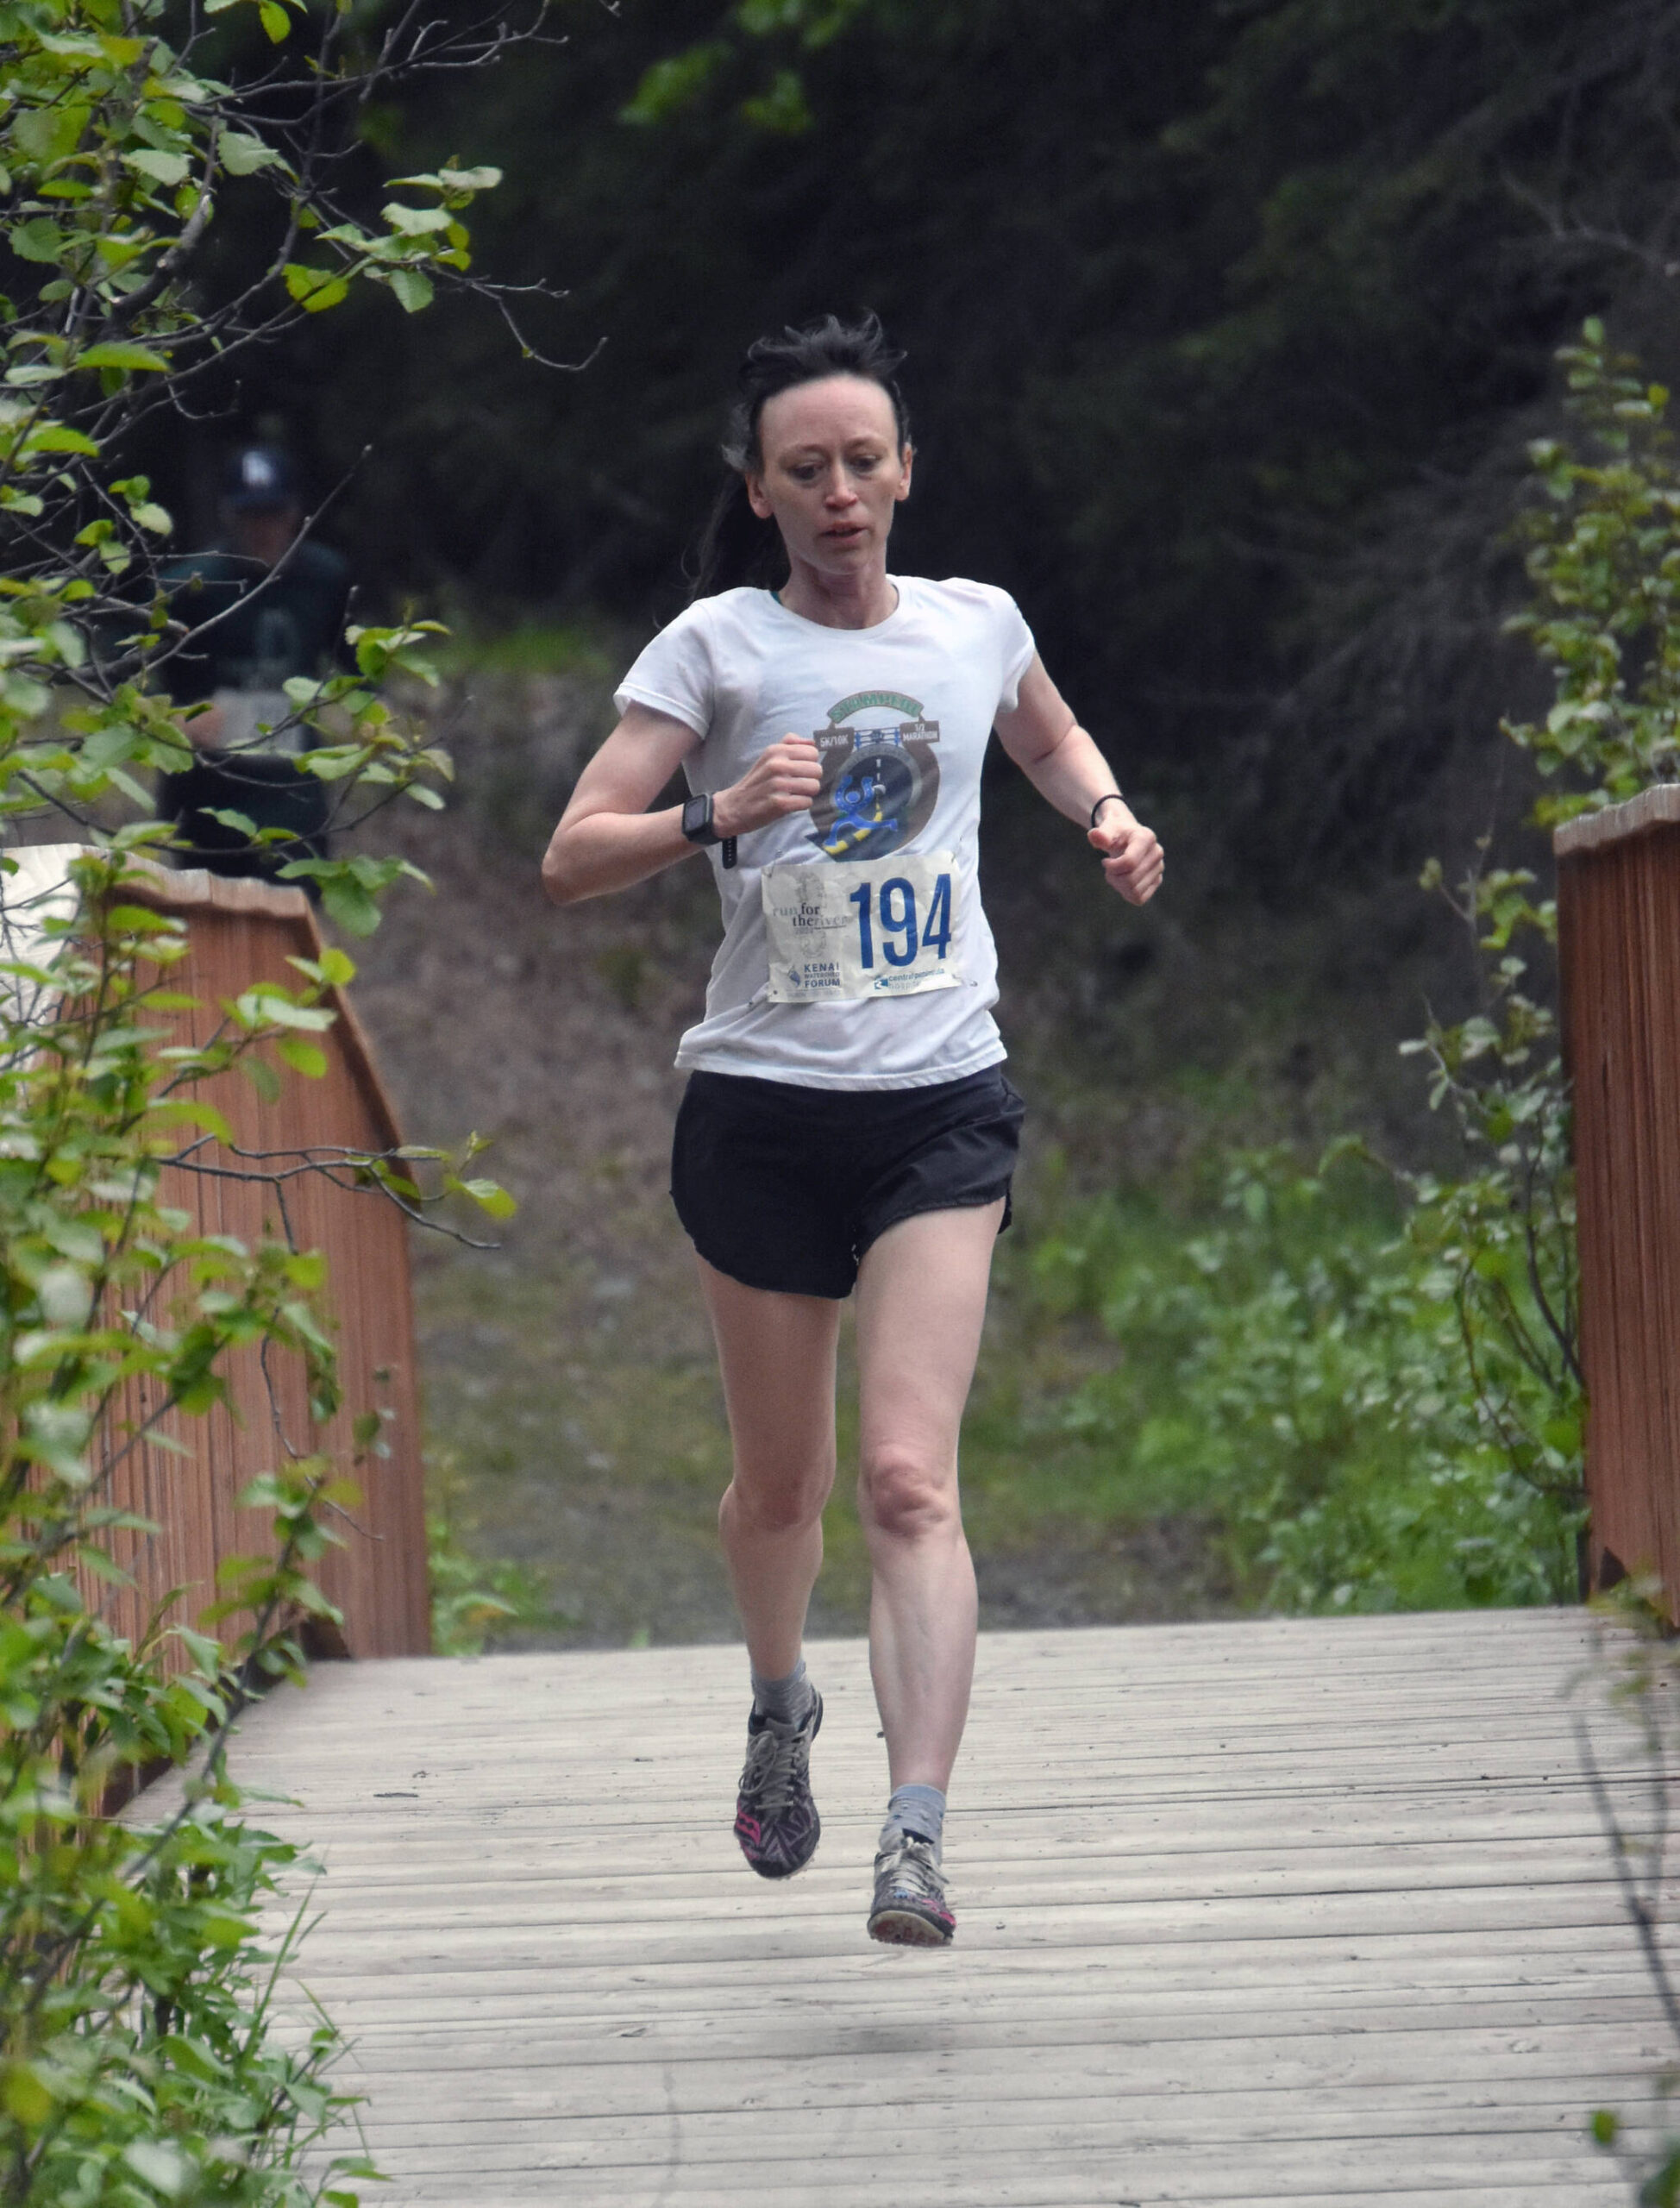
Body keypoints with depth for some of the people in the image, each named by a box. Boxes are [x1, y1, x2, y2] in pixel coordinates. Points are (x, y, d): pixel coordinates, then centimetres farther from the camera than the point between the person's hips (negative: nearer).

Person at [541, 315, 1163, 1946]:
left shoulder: (976, 625, 7)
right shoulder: (717, 646, -2)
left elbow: (1047, 736, 31)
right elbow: (571, 859, -9)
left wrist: (1106, 815, 11)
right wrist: (718, 815, -25)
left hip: (940, 1109, 0)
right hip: (761, 1108, 0)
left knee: (907, 1476, -15)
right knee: (779, 1482, 12)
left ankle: (918, 1841, -22)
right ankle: (779, 1708, 44)